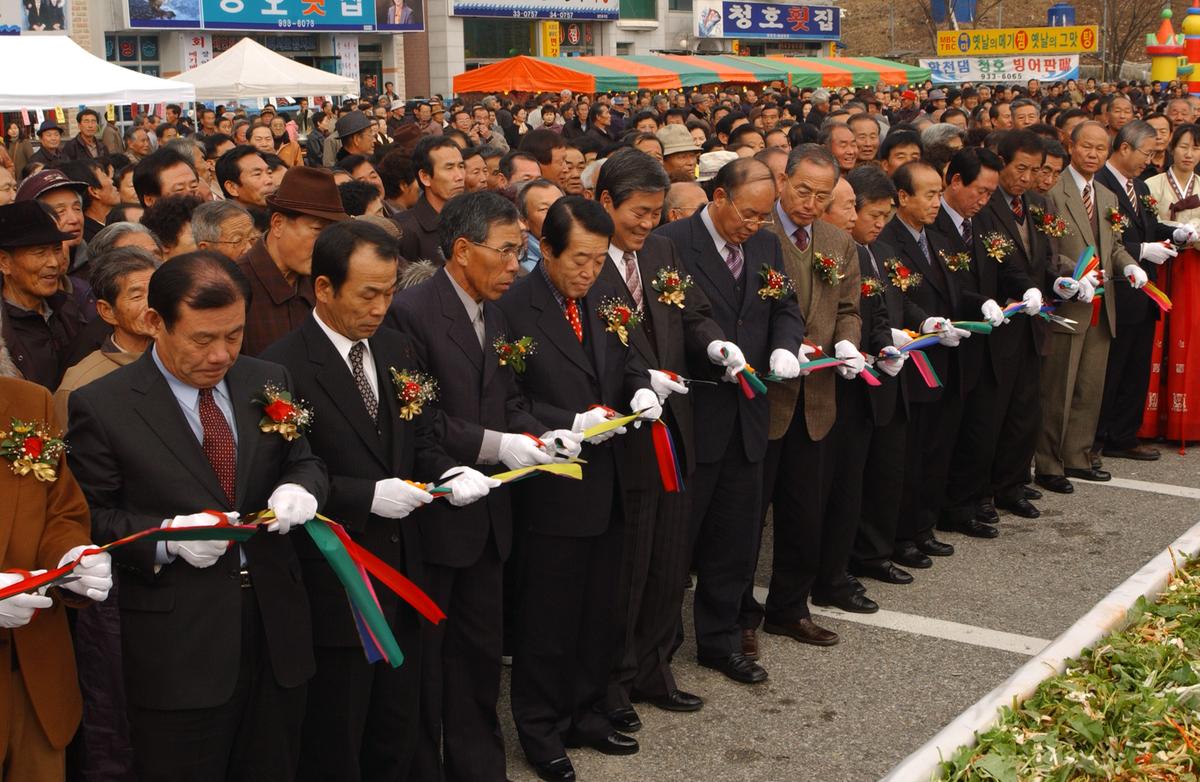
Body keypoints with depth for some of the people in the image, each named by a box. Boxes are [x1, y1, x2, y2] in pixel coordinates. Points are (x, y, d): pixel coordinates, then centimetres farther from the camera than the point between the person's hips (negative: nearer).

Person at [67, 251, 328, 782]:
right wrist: (167, 535, -22)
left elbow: (303, 462, 14)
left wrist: (299, 489, -10)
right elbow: (92, 519, -6)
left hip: (276, 629, 4)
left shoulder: (269, 383, 5)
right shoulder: (101, 407, -9)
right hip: (178, 646, -4)